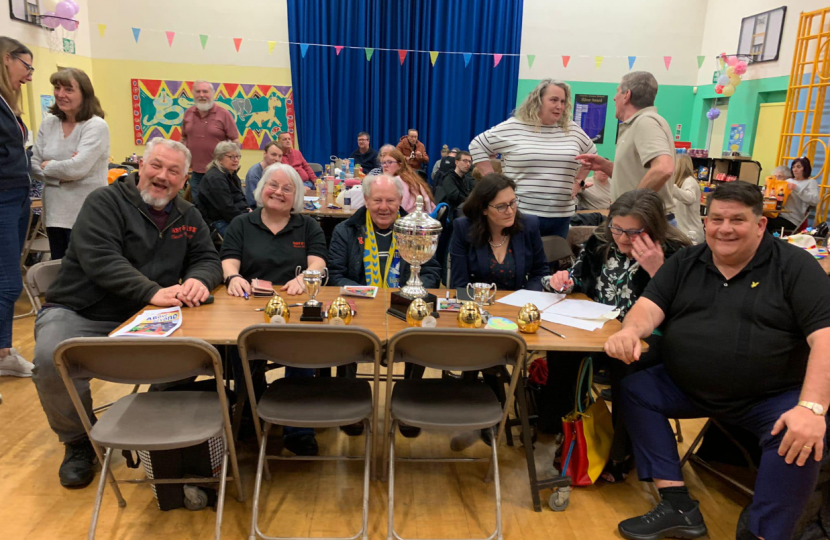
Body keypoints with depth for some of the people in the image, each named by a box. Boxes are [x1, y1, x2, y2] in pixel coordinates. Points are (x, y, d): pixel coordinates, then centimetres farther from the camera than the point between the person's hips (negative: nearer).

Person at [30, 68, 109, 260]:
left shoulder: (96, 126, -12)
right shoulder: (48, 123, 8)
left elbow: (77, 168, -21)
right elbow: (33, 165, 5)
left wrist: (47, 166, -4)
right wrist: (62, 175, -12)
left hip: (85, 214, -6)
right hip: (55, 212, 6)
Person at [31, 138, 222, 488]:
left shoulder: (188, 216, 10)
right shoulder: (106, 201, -7)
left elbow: (208, 259, 5)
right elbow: (101, 259, -21)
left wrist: (198, 279, -22)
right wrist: (152, 292, -34)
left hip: (141, 319, 4)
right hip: (79, 314, -3)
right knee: (51, 359, -32)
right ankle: (78, 443, -1)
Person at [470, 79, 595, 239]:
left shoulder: (573, 130, 8)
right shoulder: (513, 127, -3)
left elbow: (591, 154, 25)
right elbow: (477, 146, 1)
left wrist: (577, 181, 13)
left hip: (560, 216, 4)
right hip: (520, 214, -4)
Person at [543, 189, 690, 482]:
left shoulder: (674, 254, -8)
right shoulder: (601, 242, 5)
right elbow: (577, 277, 20)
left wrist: (657, 270, -25)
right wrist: (561, 280, -4)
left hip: (646, 338, -4)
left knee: (625, 366, -34)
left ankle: (621, 453, -10)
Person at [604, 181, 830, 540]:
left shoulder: (794, 265, -5)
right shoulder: (685, 263, 5)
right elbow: (650, 306, -6)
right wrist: (631, 330, -32)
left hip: (774, 397, -3)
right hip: (687, 388, 4)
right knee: (634, 389, -13)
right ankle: (679, 508, -10)